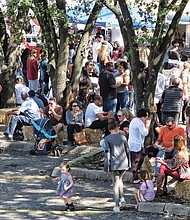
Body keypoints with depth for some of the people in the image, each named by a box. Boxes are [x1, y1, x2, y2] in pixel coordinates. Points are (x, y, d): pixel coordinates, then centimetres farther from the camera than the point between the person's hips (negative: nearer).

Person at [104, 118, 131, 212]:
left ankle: (117, 206, 1)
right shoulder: (123, 137, 3)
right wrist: (128, 164, 15)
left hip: (114, 164, -3)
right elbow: (127, 151, 6)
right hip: (123, 163, 3)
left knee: (116, 183, 3)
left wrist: (106, 166, -4)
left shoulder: (107, 139, -5)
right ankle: (121, 198, 10)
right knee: (120, 180, 25)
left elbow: (107, 153, -8)